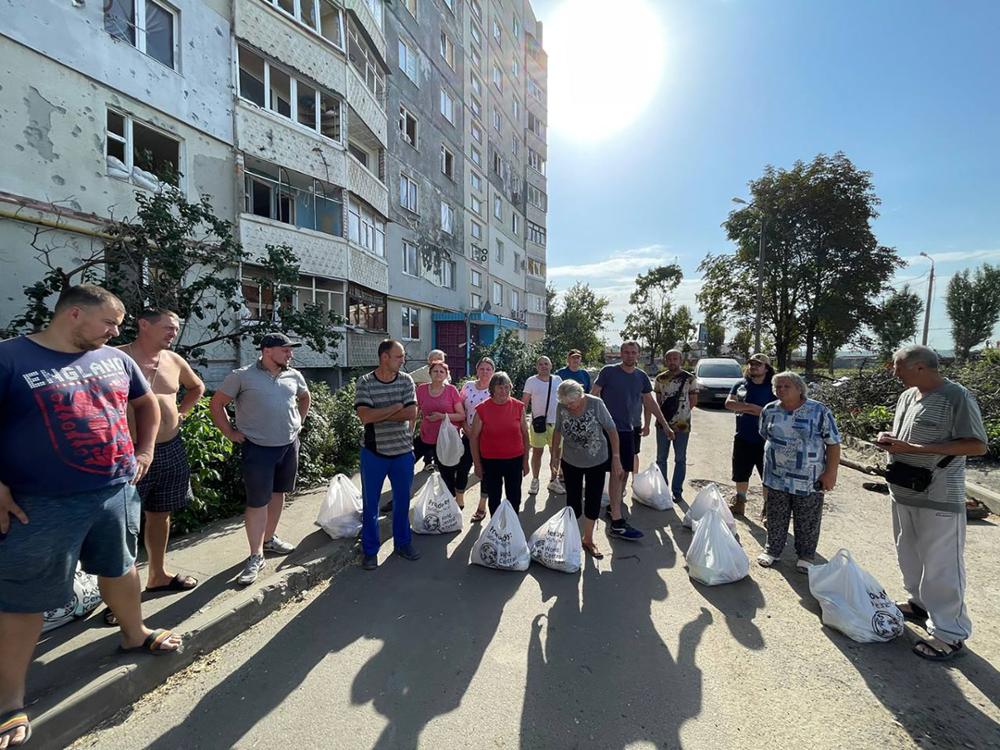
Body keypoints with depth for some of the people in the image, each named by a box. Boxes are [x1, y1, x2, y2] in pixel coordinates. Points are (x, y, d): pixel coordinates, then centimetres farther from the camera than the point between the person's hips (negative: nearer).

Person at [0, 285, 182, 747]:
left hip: (118, 490, 5)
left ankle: (134, 634, 43)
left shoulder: (115, 359, 5)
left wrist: (144, 451, 12)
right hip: (43, 505, -5)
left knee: (120, 567, 21)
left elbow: (147, 403, 19)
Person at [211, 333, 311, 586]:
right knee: (257, 502, 0)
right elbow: (216, 404, -3)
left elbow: (305, 397, 23)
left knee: (278, 493, 16)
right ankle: (256, 556, 12)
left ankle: (269, 539, 35)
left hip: (289, 445, 5)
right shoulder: (242, 376, -10)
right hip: (258, 449, -5)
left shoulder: (294, 376, 4)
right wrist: (231, 434, -5)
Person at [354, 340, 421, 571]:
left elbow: (411, 413, -13)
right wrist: (396, 407, -15)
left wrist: (378, 415, -16)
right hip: (374, 452, -2)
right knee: (370, 503, 10)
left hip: (403, 451, 2)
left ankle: (402, 542, 34)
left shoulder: (406, 381, -2)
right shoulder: (365, 382, -9)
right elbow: (365, 416, -20)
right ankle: (370, 550, 27)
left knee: (402, 501, 15)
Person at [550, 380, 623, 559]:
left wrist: (616, 457, -15)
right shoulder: (561, 407, -16)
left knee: (593, 502, 9)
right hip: (571, 462, 1)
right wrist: (554, 455, 3)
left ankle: (588, 540, 29)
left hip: (597, 461, -1)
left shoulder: (596, 404, -22)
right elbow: (557, 431, -1)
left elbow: (611, 430, -14)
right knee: (573, 502, 10)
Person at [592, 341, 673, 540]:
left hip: (633, 429, 6)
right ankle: (617, 523, -7)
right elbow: (594, 395, -3)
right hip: (613, 428, -6)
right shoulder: (609, 371, -6)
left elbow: (650, 402, 16)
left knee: (624, 471, 14)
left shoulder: (641, 377, 9)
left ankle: (614, 507, 30)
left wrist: (665, 425, 15)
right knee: (618, 471, -9)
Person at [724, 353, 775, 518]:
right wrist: (754, 407, -17)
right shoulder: (740, 385, 5)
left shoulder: (772, 388, -6)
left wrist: (743, 408, -15)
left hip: (765, 440, -4)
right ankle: (739, 503, 32)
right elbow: (729, 403, -9)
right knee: (740, 474, 16)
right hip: (743, 438, 4)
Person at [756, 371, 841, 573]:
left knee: (807, 521, 11)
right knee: (776, 518, 14)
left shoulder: (819, 411, -9)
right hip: (776, 477, 3)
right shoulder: (769, 411, 0)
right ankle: (772, 550, 30)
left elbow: (833, 444, -7)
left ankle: (806, 556, 30)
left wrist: (830, 473, -10)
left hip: (809, 480, -2)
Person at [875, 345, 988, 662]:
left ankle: (950, 633, 15)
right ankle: (920, 604, 38)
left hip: (939, 499, -7)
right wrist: (889, 440, -3)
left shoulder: (957, 397, -14)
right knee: (909, 556, 20)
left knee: (941, 566, 2)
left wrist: (916, 449, -24)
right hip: (903, 493, 8)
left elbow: (978, 446, -17)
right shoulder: (907, 396, 8)